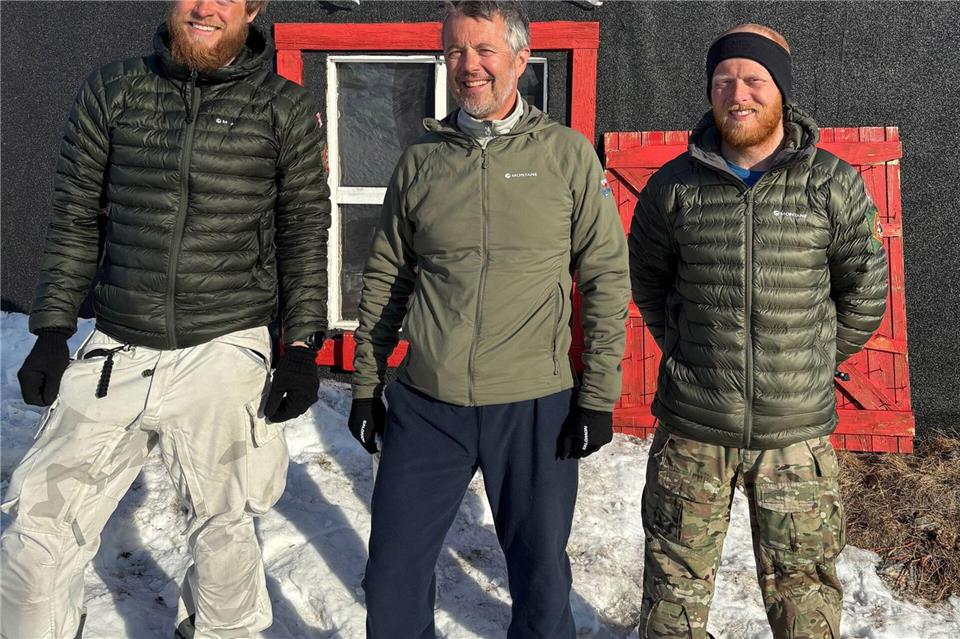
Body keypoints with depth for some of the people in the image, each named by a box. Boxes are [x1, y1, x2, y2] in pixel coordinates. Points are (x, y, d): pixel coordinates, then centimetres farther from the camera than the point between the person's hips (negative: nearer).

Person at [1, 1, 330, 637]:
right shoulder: (111, 92, 6)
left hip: (225, 354, -1)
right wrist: (52, 331, 7)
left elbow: (306, 234, 4)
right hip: (116, 355, 2)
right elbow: (76, 220, 10)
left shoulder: (287, 109, 2)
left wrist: (302, 347, -1)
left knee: (224, 532, 12)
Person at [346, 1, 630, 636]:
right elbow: (385, 277, 11)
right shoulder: (420, 160, 5)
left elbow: (608, 277, -1)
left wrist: (599, 395, -5)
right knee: (394, 579, 11)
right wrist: (366, 385, 9)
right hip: (425, 406, 2)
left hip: (535, 408, -2)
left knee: (542, 580, 13)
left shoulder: (568, 154, -1)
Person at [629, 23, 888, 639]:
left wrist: (814, 362, 10)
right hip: (692, 429, 1)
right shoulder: (674, 185, -1)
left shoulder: (833, 184, -4)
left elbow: (865, 291, 7)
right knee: (676, 577, 14)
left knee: (804, 587, 14)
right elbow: (646, 279, 14)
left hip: (797, 432, 0)